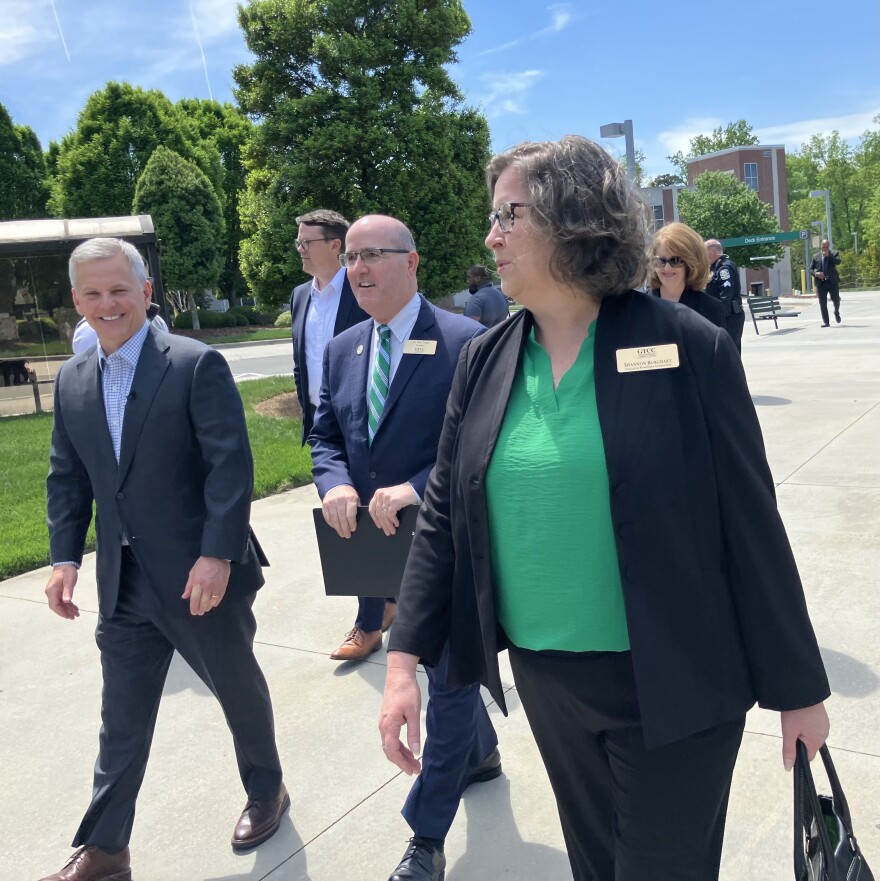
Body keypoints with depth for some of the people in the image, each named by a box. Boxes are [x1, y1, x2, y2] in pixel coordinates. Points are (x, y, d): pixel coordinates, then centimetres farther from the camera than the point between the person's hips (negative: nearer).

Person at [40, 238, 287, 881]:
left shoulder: (197, 365, -13)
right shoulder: (72, 380, 6)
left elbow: (231, 464, -18)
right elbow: (67, 477, 12)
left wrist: (217, 554, -23)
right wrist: (65, 556, 4)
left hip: (201, 574, -4)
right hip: (123, 582, 5)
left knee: (238, 688, 16)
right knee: (122, 717, 13)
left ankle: (266, 791, 41)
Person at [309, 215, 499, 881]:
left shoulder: (466, 342, -15)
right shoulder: (342, 351, 6)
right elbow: (325, 435, 10)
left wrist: (414, 489, -28)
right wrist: (336, 484, -11)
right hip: (381, 543, 7)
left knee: (448, 676, 4)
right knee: (442, 662, 25)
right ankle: (481, 752, 52)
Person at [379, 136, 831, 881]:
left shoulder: (688, 347, -12)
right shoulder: (484, 361, 0)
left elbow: (750, 525, -10)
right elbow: (443, 514, 2)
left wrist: (797, 688, -4)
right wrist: (405, 658, -5)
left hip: (672, 683, -4)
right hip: (544, 679, 4)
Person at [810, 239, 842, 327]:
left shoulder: (834, 254, 7)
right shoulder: (816, 256, 11)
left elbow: (838, 262, -12)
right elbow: (810, 269, 11)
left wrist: (828, 256, -16)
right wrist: (815, 274, -9)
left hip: (833, 282, -1)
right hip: (821, 282, 1)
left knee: (836, 300, 1)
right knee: (822, 303, -2)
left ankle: (836, 312, 34)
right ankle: (825, 322, 5)